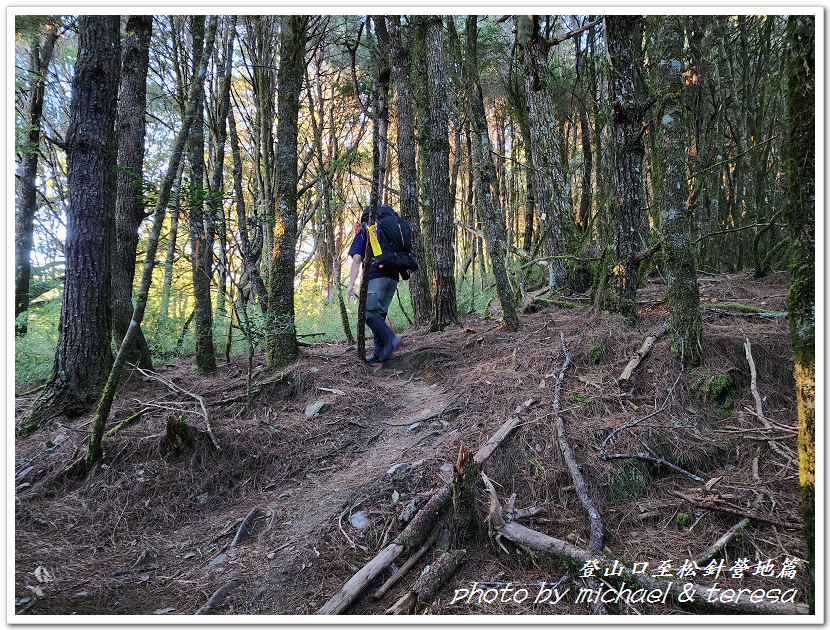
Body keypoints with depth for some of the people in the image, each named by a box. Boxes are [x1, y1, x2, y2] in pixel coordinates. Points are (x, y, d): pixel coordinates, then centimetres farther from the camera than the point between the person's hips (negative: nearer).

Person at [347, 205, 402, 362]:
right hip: (393, 277, 6)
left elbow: (356, 260, -2)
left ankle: (390, 339, -27)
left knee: (369, 313, -8)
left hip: (376, 277, -6)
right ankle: (379, 354, 6)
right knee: (379, 315, 9)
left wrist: (351, 285, -6)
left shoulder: (362, 234, 10)